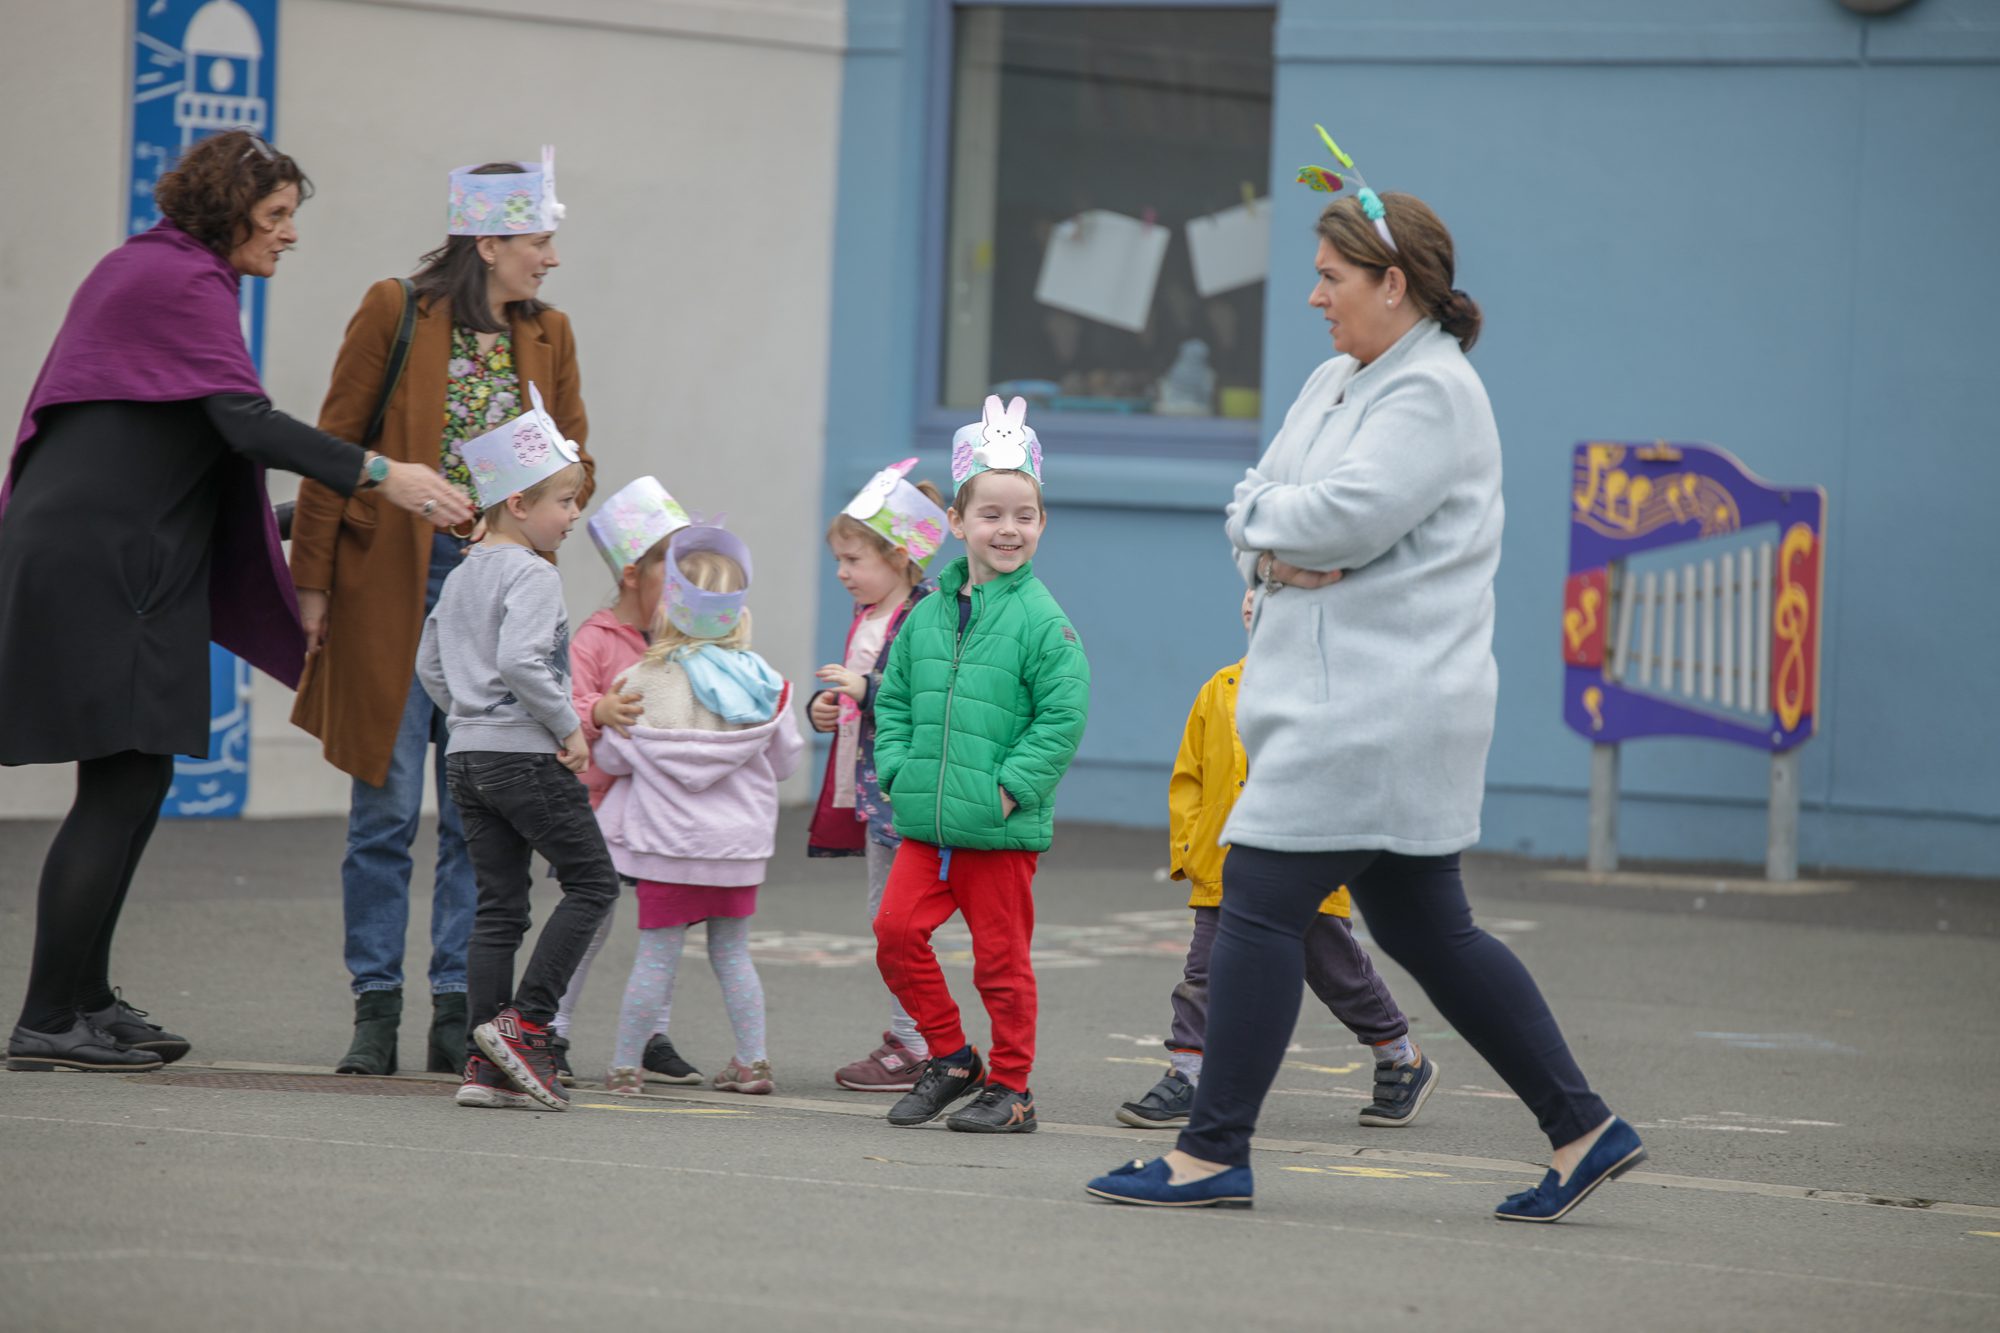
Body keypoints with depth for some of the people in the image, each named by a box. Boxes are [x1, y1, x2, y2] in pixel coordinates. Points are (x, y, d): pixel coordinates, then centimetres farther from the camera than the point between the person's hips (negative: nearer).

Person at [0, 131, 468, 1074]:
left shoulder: (137, 267, 20)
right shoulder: (187, 283, -11)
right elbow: (246, 420, -22)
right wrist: (379, 476, -26)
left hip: (77, 552, 10)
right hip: (105, 563, -10)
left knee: (127, 785, 12)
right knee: (125, 784, -10)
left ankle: (84, 999, 16)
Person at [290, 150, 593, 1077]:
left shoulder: (548, 336, 10)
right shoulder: (396, 314, -3)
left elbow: (576, 465, 16)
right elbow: (333, 449, -1)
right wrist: (312, 583, -4)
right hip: (393, 584, -4)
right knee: (388, 805, -2)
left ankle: (459, 1013, 8)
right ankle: (375, 1011, 6)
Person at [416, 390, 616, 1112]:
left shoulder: (461, 576, 15)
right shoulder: (532, 575, -13)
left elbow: (430, 664, 20)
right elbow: (520, 661, -25)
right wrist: (568, 728, -16)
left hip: (467, 755, 9)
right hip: (527, 755, -9)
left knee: (498, 903, 8)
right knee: (592, 882, 2)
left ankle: (486, 1065, 4)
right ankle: (523, 1023, -7)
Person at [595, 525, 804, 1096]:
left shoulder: (646, 682, -10)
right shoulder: (765, 685, -3)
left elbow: (610, 758, -2)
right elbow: (786, 760, 8)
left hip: (668, 838, -3)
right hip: (739, 838, 3)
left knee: (656, 956, 2)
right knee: (732, 952, 15)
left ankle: (625, 1066, 7)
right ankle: (753, 1060, 15)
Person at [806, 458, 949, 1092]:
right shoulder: (866, 619, 14)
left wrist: (865, 690, -24)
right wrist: (825, 706, 8)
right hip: (869, 788, 10)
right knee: (884, 913, 13)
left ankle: (913, 1047, 0)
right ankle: (909, 1036, 20)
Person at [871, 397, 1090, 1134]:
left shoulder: (1042, 622, -8)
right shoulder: (929, 614, 8)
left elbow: (1063, 717, -12)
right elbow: (894, 697, 18)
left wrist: (1011, 788, -16)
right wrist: (897, 768, 4)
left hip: (1002, 827, -5)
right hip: (925, 822, 5)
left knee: (1001, 956, 2)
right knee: (897, 932, -3)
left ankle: (1010, 1087, 14)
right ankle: (950, 1058, 14)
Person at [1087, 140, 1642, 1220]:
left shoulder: (1432, 392, -13)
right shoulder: (1338, 382, 17)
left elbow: (1347, 516, -24)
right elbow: (1260, 501, 15)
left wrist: (1262, 513, -5)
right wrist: (1271, 553, -7)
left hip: (1380, 711, -10)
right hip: (1350, 697, 10)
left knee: (1260, 903, -8)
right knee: (1426, 929, 11)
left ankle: (1213, 1154, -3)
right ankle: (1584, 1130, 15)